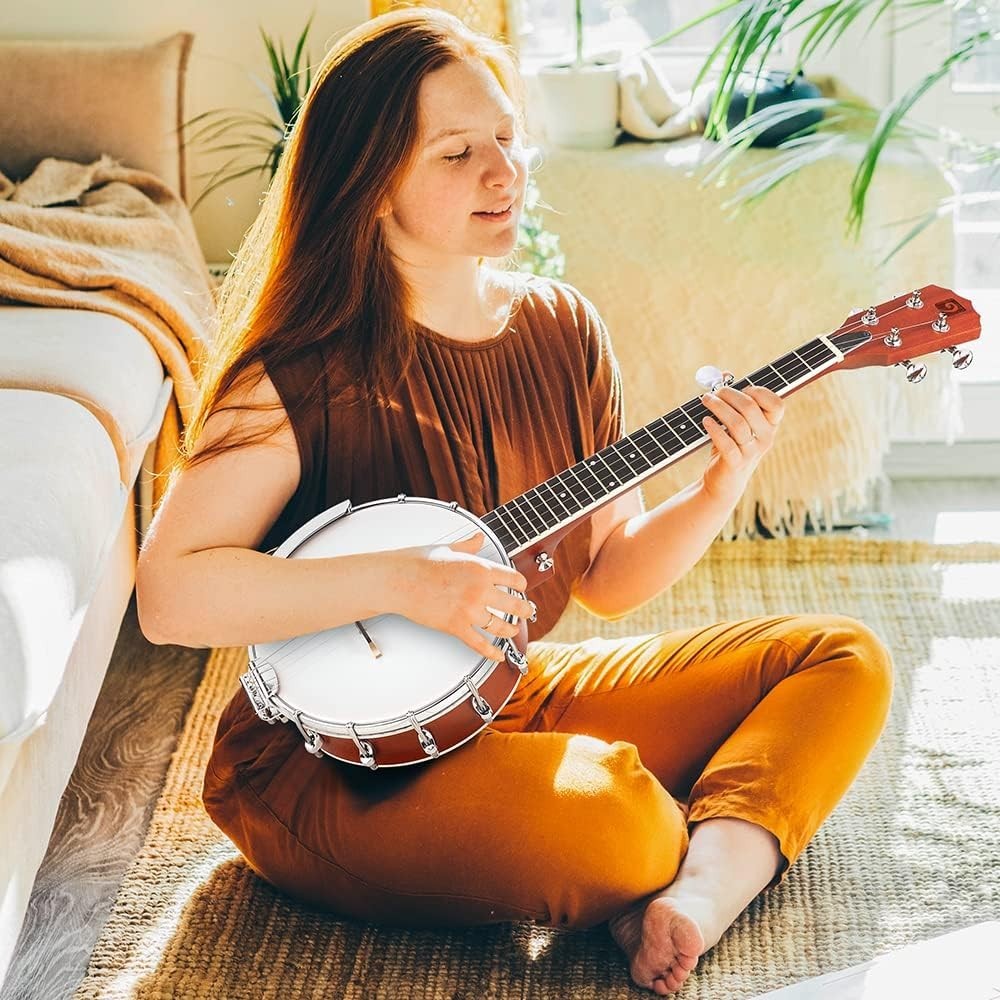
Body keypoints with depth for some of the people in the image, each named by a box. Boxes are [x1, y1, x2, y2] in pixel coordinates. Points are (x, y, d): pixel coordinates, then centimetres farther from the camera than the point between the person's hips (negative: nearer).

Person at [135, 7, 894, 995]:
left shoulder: (562, 331, 4)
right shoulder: (304, 371, -16)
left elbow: (607, 572, 8)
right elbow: (168, 595, -22)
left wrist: (715, 494, -11)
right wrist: (402, 582, -27)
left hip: (512, 699, 8)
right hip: (336, 765, -7)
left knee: (843, 660, 2)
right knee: (615, 818, -36)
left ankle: (698, 896, -20)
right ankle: (682, 870, -1)